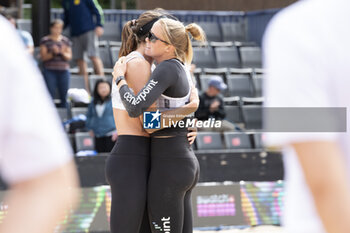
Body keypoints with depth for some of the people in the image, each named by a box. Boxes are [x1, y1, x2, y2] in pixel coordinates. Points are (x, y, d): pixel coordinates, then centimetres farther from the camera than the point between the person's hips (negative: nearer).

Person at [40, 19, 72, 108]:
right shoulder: (45, 40, 4)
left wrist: (63, 53, -13)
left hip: (63, 71, 3)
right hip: (50, 71, -3)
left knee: (64, 97, 0)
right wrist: (52, 53, -17)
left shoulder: (66, 40, 11)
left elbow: (69, 57, 7)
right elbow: (43, 57, -1)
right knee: (50, 96, -9)